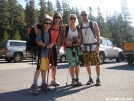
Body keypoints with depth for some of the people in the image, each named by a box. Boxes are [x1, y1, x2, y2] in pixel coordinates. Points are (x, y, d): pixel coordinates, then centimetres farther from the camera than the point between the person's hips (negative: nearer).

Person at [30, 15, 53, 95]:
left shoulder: (49, 32, 17)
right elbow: (38, 41, -15)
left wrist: (51, 45, 5)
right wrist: (46, 46, -19)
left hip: (47, 52, 8)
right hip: (40, 52, -8)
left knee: (44, 68, 12)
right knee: (39, 68, -16)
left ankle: (44, 84, 22)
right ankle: (34, 86, -14)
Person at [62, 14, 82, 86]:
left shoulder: (78, 28, 13)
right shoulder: (66, 28, 2)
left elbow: (80, 38, 12)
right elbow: (63, 38, -4)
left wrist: (78, 40, -10)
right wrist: (70, 40, -18)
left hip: (77, 47, 4)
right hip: (69, 48, -4)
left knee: (77, 64, 3)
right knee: (72, 64, -7)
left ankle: (77, 79, 12)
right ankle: (73, 80, 3)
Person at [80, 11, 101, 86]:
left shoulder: (94, 24, 0)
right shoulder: (80, 26, 11)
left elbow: (98, 35, -5)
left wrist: (98, 45, -15)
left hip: (93, 47, -4)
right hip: (85, 48, 4)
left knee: (97, 63, -3)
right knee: (87, 64, 7)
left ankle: (98, 79, 6)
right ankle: (90, 78, 21)